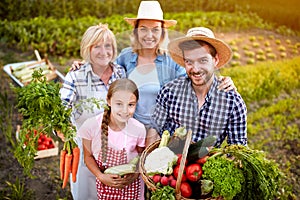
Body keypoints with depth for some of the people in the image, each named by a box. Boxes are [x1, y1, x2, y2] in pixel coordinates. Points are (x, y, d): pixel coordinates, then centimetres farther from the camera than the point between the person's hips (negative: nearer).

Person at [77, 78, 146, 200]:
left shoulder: (139, 129, -18)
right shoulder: (91, 126, -20)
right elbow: (88, 156, -6)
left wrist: (136, 174, -16)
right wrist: (101, 177, -17)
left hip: (131, 184, 0)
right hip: (105, 183, 0)